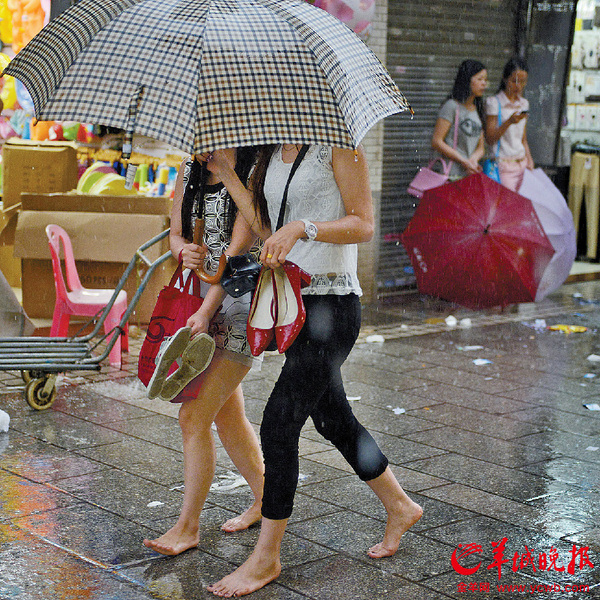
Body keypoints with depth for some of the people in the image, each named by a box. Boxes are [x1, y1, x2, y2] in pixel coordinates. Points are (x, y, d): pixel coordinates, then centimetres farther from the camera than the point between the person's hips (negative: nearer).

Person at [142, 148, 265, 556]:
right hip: (203, 299, 8)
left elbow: (238, 246, -19)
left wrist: (206, 311, -23)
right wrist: (183, 250, -13)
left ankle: (188, 526, 5)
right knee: (228, 416, 16)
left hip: (243, 299, -8)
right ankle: (266, 500, 34)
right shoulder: (191, 169, 9)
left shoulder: (255, 171, -13)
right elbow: (175, 232, 12)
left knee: (194, 416, -8)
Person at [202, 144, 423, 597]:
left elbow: (363, 225, -13)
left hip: (332, 302, -8)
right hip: (291, 300, 8)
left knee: (279, 423, -8)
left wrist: (304, 228, -26)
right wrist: (225, 173, 5)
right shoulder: (273, 154, 13)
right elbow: (264, 225, 10)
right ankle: (400, 508, 38)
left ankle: (267, 557, 5)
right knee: (333, 418, 17)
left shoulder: (338, 144, -10)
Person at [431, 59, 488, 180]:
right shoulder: (452, 106, -4)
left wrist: (473, 159, -4)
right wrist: (464, 162, -11)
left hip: (471, 174, 6)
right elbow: (436, 142, -9)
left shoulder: (477, 110, 19)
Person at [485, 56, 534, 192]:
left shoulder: (524, 103, 15)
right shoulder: (494, 103, -5)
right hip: (503, 165, -6)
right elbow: (490, 139, -10)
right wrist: (509, 122, -22)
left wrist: (530, 162, 12)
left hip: (522, 165, 6)